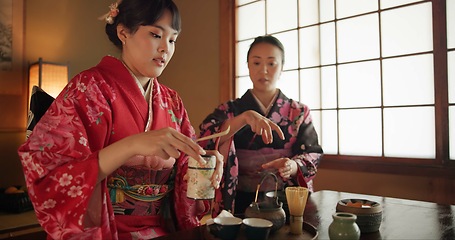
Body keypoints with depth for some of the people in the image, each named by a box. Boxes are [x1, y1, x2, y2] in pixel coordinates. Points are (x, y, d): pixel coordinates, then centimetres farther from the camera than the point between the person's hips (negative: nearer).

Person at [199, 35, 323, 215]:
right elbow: (206, 139, -12)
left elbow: (312, 154, 2)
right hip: (241, 202, -1)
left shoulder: (299, 112, 7)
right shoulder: (229, 110, 5)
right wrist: (244, 117, -26)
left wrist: (293, 166, -20)